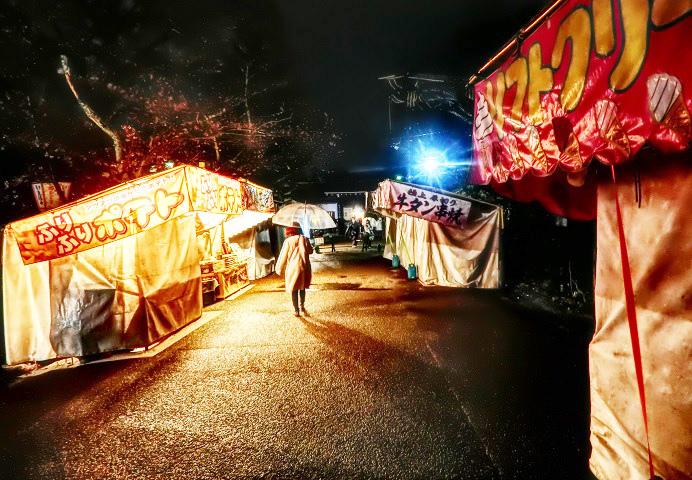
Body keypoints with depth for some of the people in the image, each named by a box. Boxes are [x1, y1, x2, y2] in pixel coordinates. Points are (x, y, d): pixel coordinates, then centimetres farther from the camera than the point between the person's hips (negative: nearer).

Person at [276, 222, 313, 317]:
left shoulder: (288, 241, -6)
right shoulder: (305, 240, 1)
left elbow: (283, 256, -2)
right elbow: (310, 251, 16)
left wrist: (279, 269, 8)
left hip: (293, 268, -3)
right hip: (305, 268, 3)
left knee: (294, 290, 8)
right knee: (302, 288, 20)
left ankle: (297, 310, 13)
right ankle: (302, 307, 27)